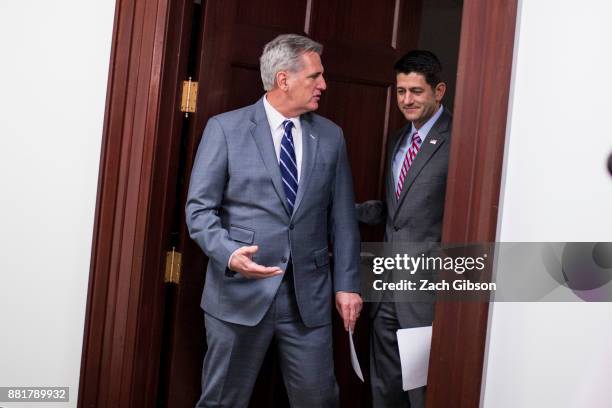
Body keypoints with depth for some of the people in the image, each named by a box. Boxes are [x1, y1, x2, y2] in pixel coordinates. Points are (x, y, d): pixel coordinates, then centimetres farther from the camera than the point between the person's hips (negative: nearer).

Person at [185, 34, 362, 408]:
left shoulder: (331, 136, 8)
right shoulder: (225, 128, -2)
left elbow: (342, 217, 9)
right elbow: (199, 207, -4)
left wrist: (347, 283, 5)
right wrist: (228, 253, -21)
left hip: (309, 294, 3)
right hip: (240, 291, -2)